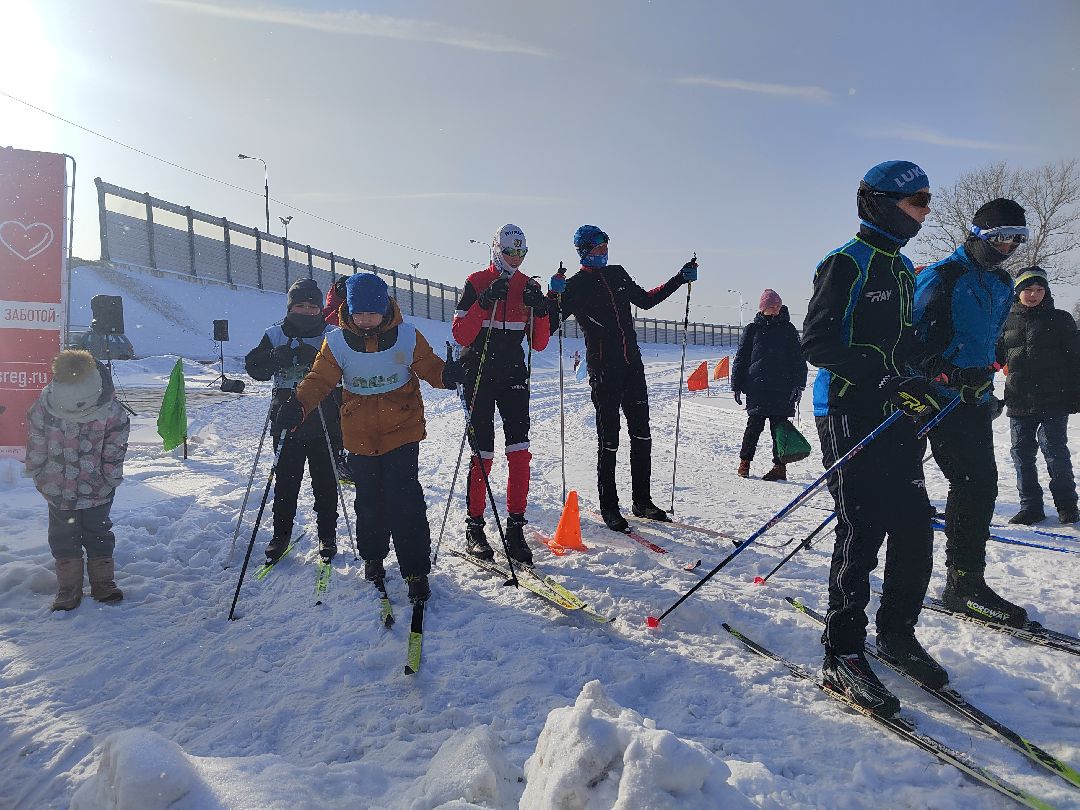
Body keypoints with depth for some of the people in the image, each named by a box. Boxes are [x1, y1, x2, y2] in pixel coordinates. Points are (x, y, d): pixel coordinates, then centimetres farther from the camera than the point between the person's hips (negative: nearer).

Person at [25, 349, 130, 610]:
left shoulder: (110, 411, -21)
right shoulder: (44, 407, -17)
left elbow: (115, 451, -8)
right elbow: (36, 449, -2)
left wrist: (108, 480, -6)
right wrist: (39, 477, 3)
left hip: (98, 490, -1)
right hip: (58, 489, 2)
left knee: (98, 533, 10)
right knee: (63, 537, 10)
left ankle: (103, 581, 25)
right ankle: (68, 588, 22)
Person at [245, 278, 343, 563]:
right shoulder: (275, 335, 6)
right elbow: (254, 367, -4)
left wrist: (314, 357, -27)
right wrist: (279, 355, -22)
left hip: (325, 425, -1)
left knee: (325, 481, 6)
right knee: (285, 481, 8)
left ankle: (327, 536, 20)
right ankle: (281, 534, 24)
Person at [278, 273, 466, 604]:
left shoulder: (407, 336, -5)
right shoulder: (337, 342, -3)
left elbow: (429, 367, -1)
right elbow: (320, 379, -3)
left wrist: (447, 374, -24)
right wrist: (298, 405, -21)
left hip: (402, 431, -2)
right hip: (360, 436, 2)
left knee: (404, 499, -8)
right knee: (369, 501, 12)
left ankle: (416, 570, 4)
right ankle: (372, 557, 36)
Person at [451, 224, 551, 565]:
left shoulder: (527, 286, 10)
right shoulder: (476, 283, -2)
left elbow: (539, 343, 7)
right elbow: (460, 335, -11)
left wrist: (539, 309, -9)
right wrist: (485, 302, -21)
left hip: (514, 374, 4)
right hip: (479, 375, -3)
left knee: (519, 451, -5)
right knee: (482, 453, -3)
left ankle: (515, 528, 3)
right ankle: (474, 527, 12)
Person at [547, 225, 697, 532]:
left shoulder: (617, 274, 14)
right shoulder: (575, 286, -3)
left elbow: (645, 300, 28)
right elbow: (550, 325, -10)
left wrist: (679, 279, 26)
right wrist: (554, 296, -27)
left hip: (633, 365, 6)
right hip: (603, 370, -6)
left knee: (641, 434, 8)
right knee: (609, 439, -3)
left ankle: (643, 500, 19)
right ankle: (609, 507, 9)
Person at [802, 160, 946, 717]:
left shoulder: (903, 268, 19)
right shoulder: (845, 263, -7)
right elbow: (815, 343, -16)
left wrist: (921, 384, 11)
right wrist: (882, 377, -24)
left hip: (896, 417, 8)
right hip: (849, 415, -8)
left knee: (915, 528, 7)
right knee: (864, 533, -9)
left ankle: (897, 634, 25)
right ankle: (842, 655, 3)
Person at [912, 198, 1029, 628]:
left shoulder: (1002, 284, 17)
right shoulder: (940, 276, -9)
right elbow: (916, 335, -14)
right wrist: (948, 373, -22)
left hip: (975, 397, 8)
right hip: (941, 399, -8)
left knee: (982, 484, 8)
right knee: (972, 483, -12)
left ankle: (966, 580, 19)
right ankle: (963, 583, -4)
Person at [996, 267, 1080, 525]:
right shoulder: (1008, 321, 10)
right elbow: (997, 356, 19)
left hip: (1053, 400, -3)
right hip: (1018, 402, 3)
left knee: (1055, 451, -3)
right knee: (1022, 453, 6)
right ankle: (1030, 506, 16)